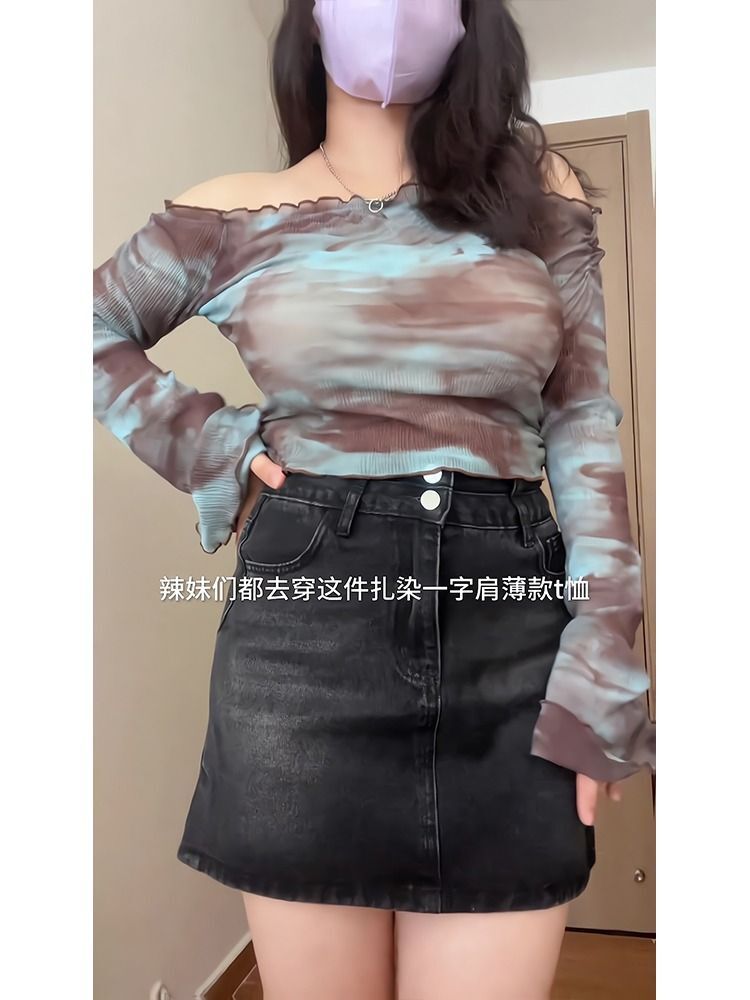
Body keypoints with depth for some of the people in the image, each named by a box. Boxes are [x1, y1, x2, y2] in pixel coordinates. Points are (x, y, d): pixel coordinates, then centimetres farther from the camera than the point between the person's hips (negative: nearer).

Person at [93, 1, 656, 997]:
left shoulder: (538, 193, 8)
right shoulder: (234, 218, 7)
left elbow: (585, 428, 5)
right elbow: (96, 332, 19)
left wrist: (602, 666, -3)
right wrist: (206, 446, 1)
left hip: (510, 629, 1)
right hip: (303, 625, 0)